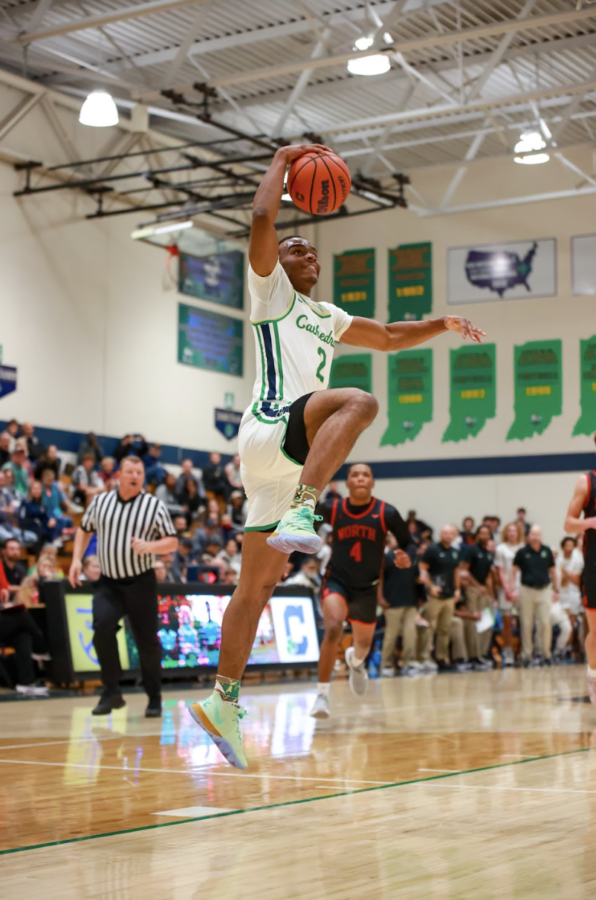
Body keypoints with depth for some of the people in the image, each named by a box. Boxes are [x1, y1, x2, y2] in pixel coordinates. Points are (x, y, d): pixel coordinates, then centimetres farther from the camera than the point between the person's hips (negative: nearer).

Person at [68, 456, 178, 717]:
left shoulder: (154, 505, -1)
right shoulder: (100, 501, 6)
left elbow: (172, 542, 0)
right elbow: (84, 530, 21)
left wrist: (149, 546, -19)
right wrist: (77, 560, 8)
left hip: (141, 582, -1)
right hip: (109, 582, 1)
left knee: (147, 642, 0)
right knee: (102, 626, -23)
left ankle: (154, 698, 19)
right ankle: (111, 692, -9)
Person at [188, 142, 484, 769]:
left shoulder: (325, 317, 32)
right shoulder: (270, 291, 9)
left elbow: (388, 337, 38)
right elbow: (262, 221, -5)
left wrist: (442, 325, 23)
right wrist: (282, 161, 7)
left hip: (289, 456, 8)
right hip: (269, 429, -8)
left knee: (257, 585, 4)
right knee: (358, 402, -34)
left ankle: (223, 701, 5)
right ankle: (301, 513, -45)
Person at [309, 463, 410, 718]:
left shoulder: (386, 513, -12)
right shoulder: (332, 510, -10)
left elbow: (407, 544, -1)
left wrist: (405, 557, -22)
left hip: (367, 587, 2)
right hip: (336, 581, -2)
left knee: (364, 643, 17)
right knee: (333, 628, -28)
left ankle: (355, 661, 58)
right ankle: (322, 694, -18)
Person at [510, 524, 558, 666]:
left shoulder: (547, 551, 5)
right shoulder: (522, 552, 0)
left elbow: (552, 571, 14)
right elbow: (513, 571, 4)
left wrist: (556, 590, 12)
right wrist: (512, 589, -4)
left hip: (544, 590, 1)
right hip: (527, 590, -1)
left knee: (545, 623, -4)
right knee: (527, 624, 3)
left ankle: (546, 654, 5)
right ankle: (527, 655, 11)